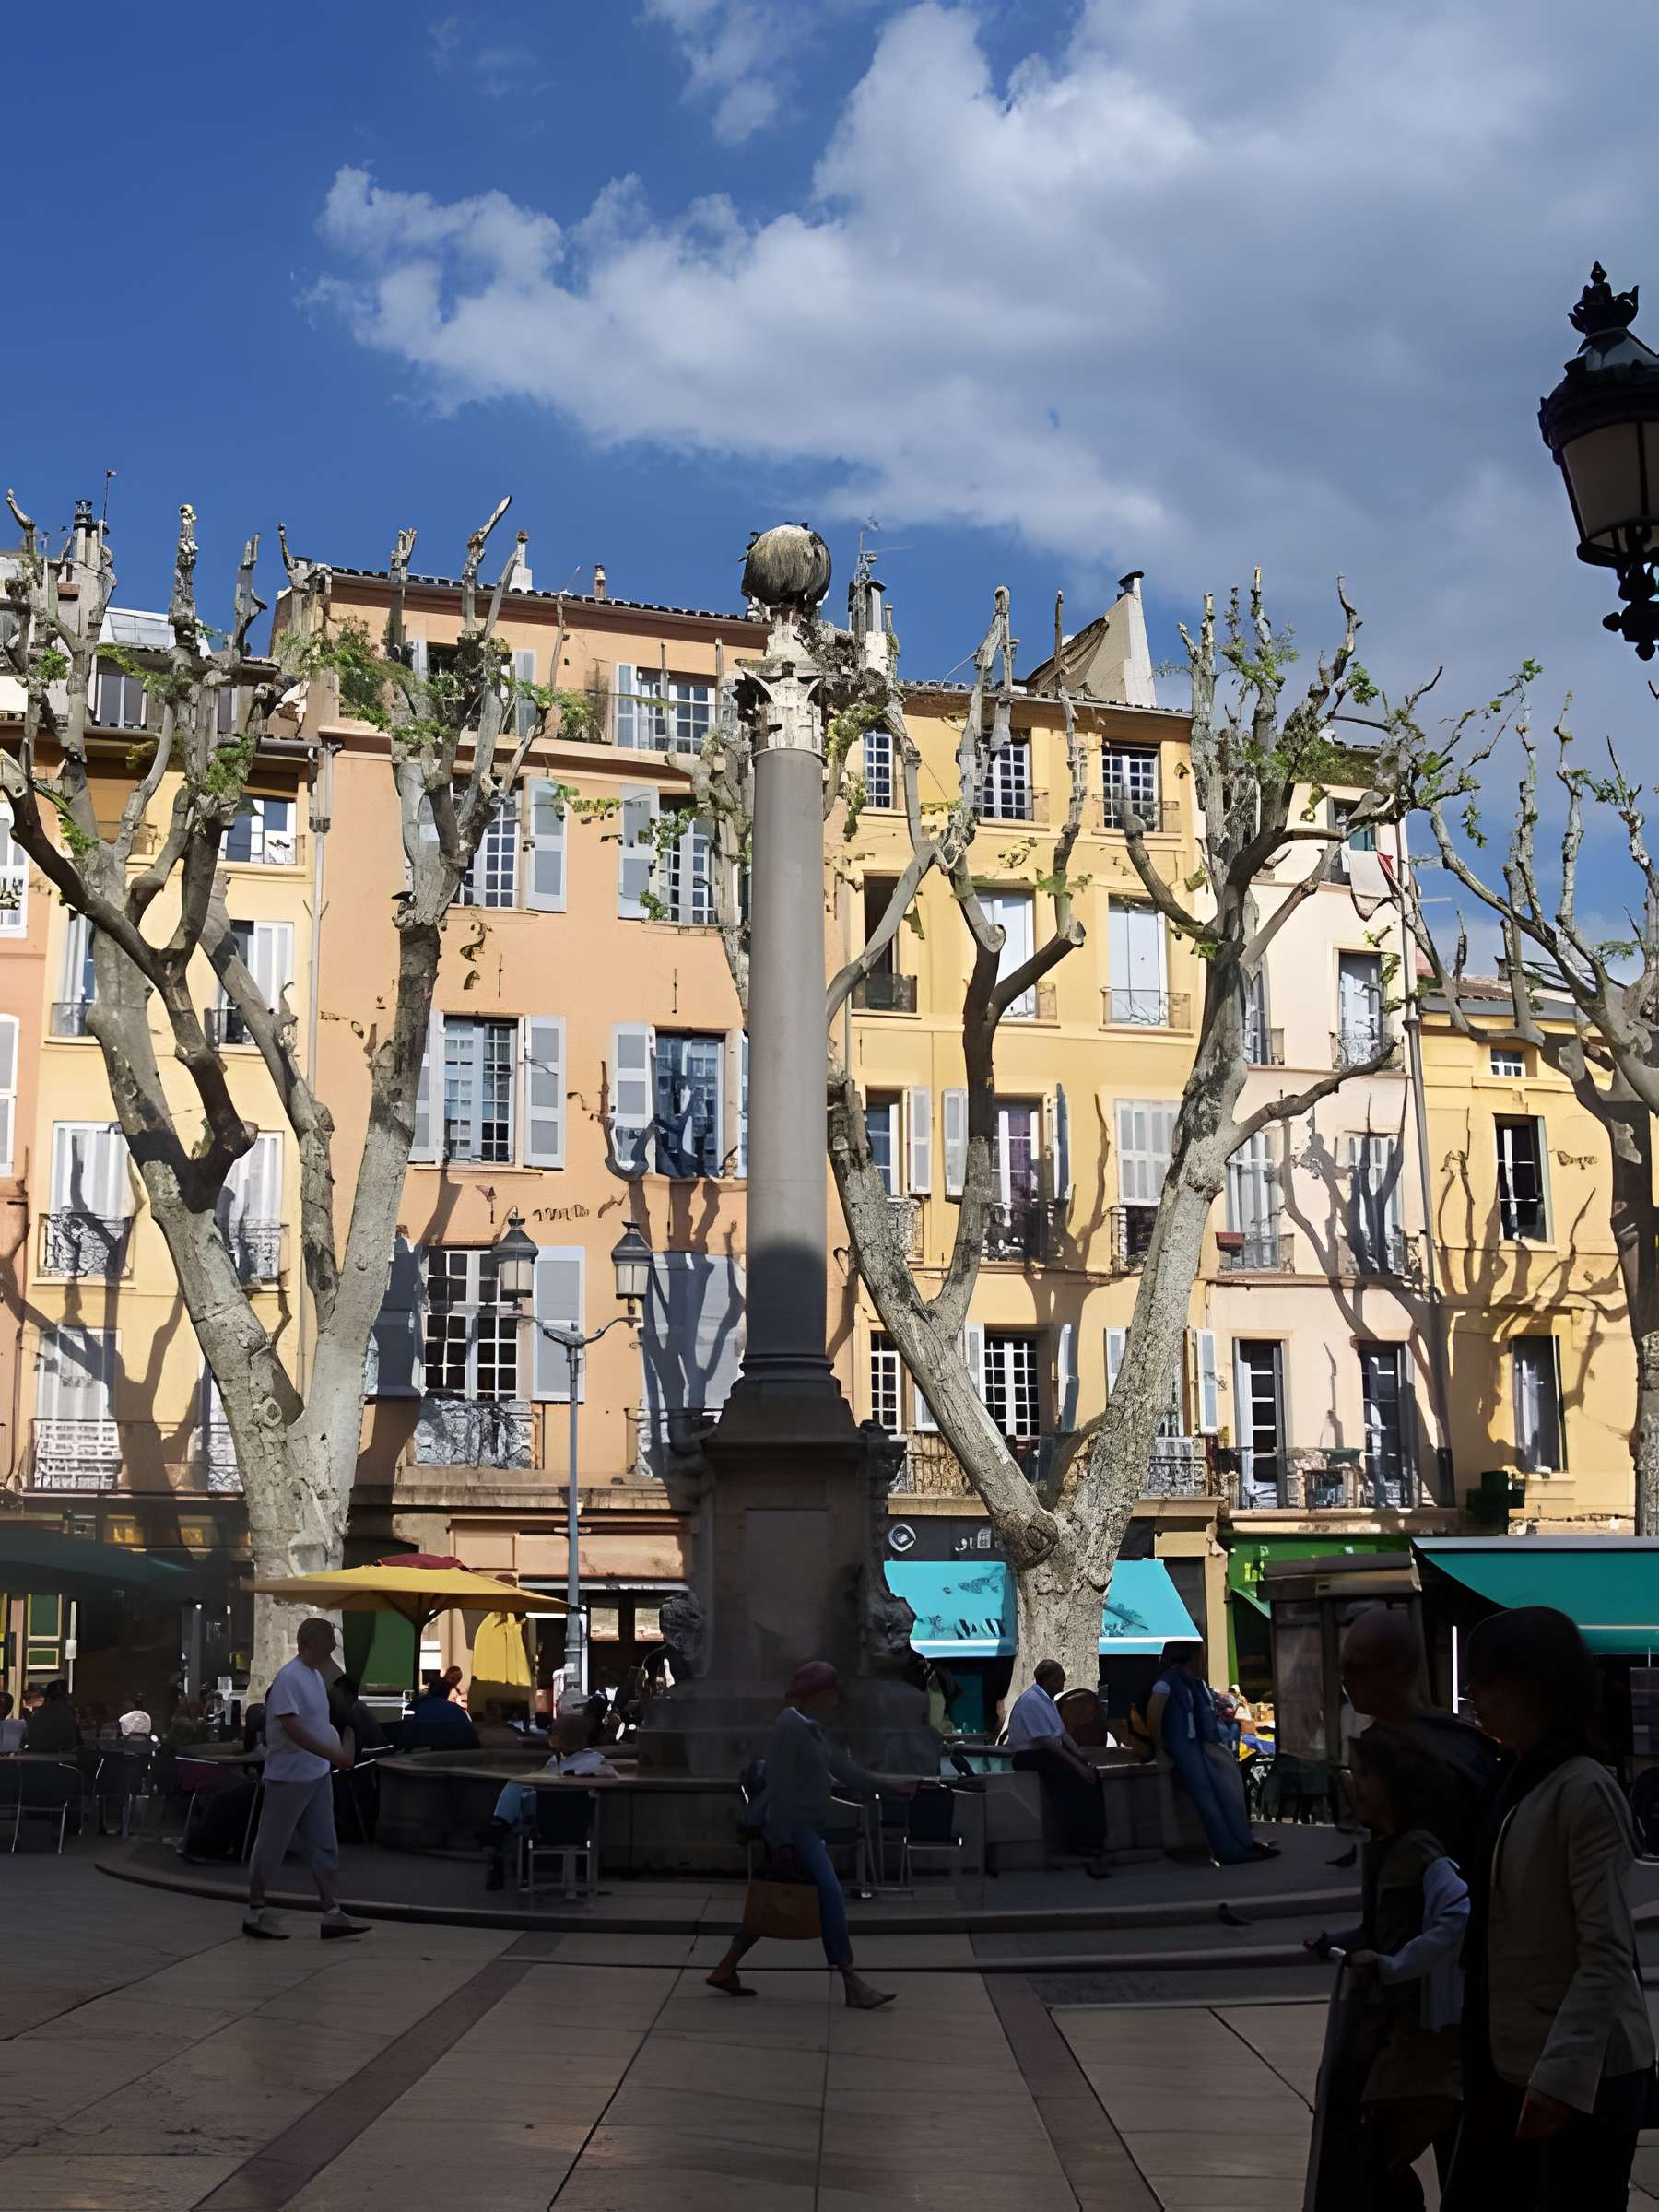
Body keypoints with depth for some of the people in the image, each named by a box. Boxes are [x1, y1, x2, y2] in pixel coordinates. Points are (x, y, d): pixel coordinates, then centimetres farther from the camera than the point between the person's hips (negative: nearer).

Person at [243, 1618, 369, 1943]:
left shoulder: (316, 1675, 10)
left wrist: (337, 1753, 10)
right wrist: (331, 1754, -28)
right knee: (272, 1845, 3)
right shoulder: (289, 1677, -19)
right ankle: (255, 1913, 14)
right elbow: (291, 1727, -26)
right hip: (289, 1777, -9)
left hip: (317, 1775, 9)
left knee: (323, 1845, 9)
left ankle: (331, 1914, 13)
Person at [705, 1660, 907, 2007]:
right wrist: (784, 1840, -21)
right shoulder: (788, 1726, -16)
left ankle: (725, 1970, 19)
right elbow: (779, 1785, -19)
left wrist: (889, 1788, 22)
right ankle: (852, 1985, -13)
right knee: (831, 1894, -14)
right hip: (793, 1829, -10)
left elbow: (839, 1764, 19)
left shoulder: (810, 1726, 13)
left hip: (807, 1829, 10)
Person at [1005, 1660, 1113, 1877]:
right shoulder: (1031, 1701, -16)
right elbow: (1045, 1741, -22)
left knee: (1091, 1773, -9)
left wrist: (1083, 1760, 5)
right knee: (1074, 1777, -28)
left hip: (1050, 1753, 10)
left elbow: (1062, 1734, 16)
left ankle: (1095, 1840, -11)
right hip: (1030, 1758, -10)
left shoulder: (1047, 1700, 14)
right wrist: (1076, 1763, -21)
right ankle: (1084, 1843, -25)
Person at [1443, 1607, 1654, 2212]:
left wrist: (1563, 2073, -25)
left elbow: (1607, 1953, -19)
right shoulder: (1519, 1786, 10)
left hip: (1581, 2076, -8)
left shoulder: (1585, 1792, -15)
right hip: (1508, 2066, 8)